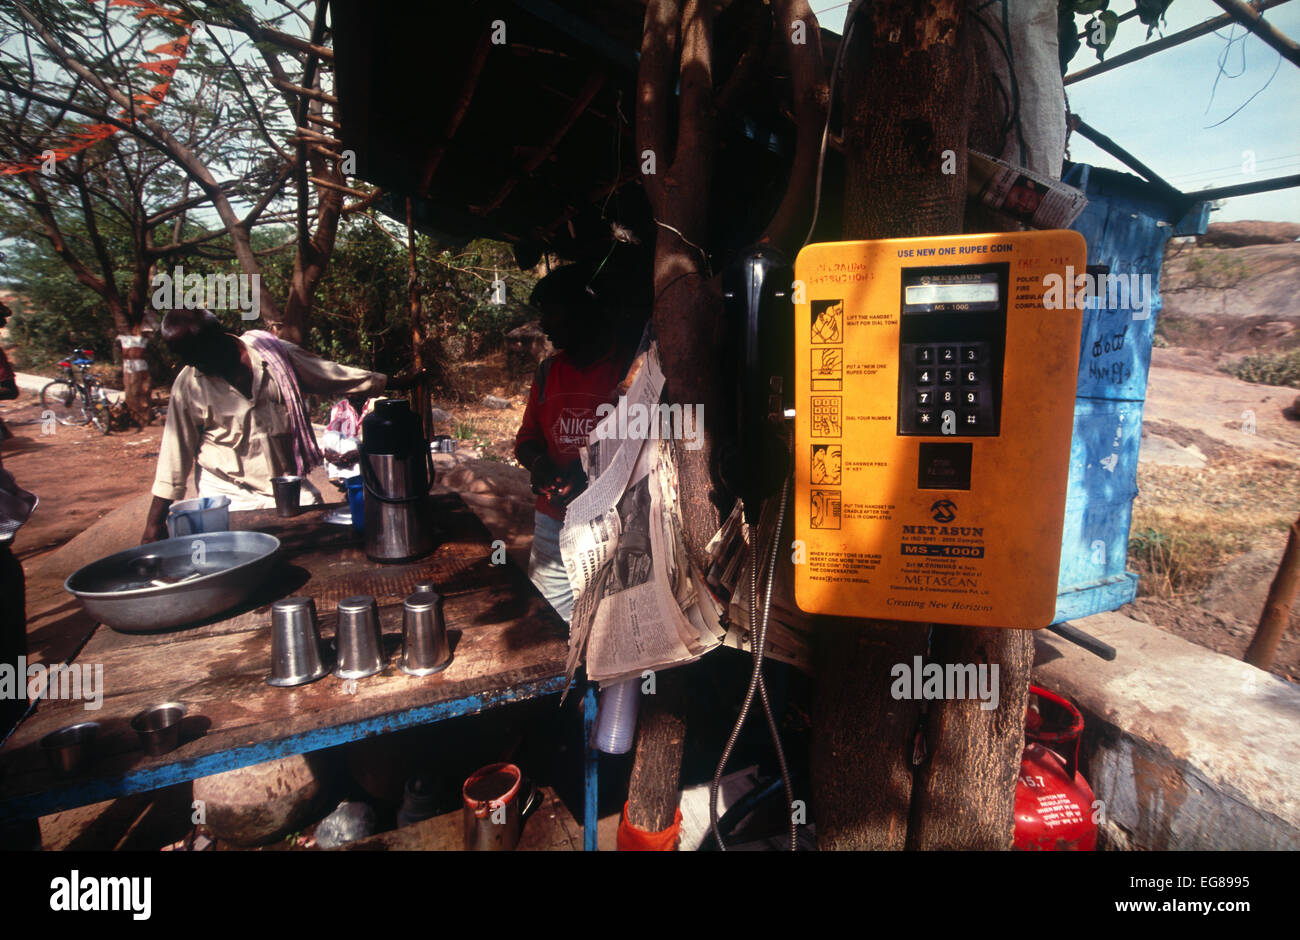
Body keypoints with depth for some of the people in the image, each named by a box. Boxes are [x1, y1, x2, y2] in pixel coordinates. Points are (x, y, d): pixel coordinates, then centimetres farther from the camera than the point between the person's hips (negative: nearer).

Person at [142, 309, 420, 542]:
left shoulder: (275, 354, -4)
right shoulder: (187, 385, -2)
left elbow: (334, 376, 8)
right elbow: (176, 453, 4)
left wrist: (395, 383, 13)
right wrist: (155, 522, 4)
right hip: (229, 496, 0)